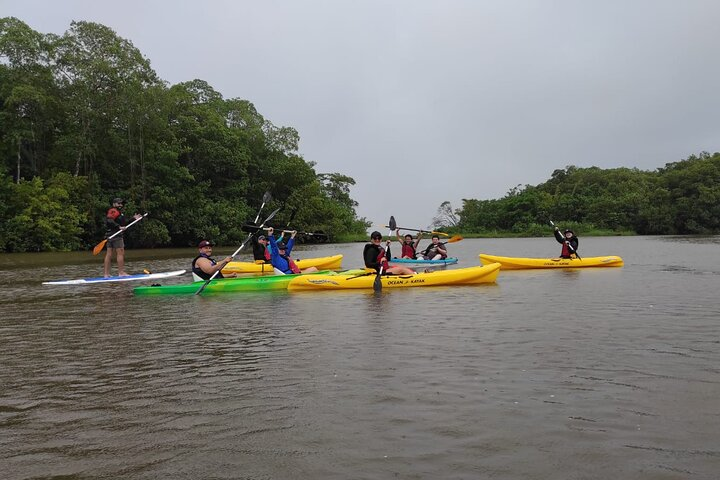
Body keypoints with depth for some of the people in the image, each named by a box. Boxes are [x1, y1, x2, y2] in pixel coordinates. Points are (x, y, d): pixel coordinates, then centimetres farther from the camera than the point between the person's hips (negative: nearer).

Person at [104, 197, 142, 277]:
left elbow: (124, 222, 22)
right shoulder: (113, 211, -7)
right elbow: (109, 221, -23)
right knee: (120, 253, -7)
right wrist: (119, 227, -27)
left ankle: (106, 274, 9)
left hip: (110, 235, 10)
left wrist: (133, 218, 16)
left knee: (109, 254, 7)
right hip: (115, 235, -10)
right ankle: (121, 272, -7)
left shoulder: (118, 212, 25)